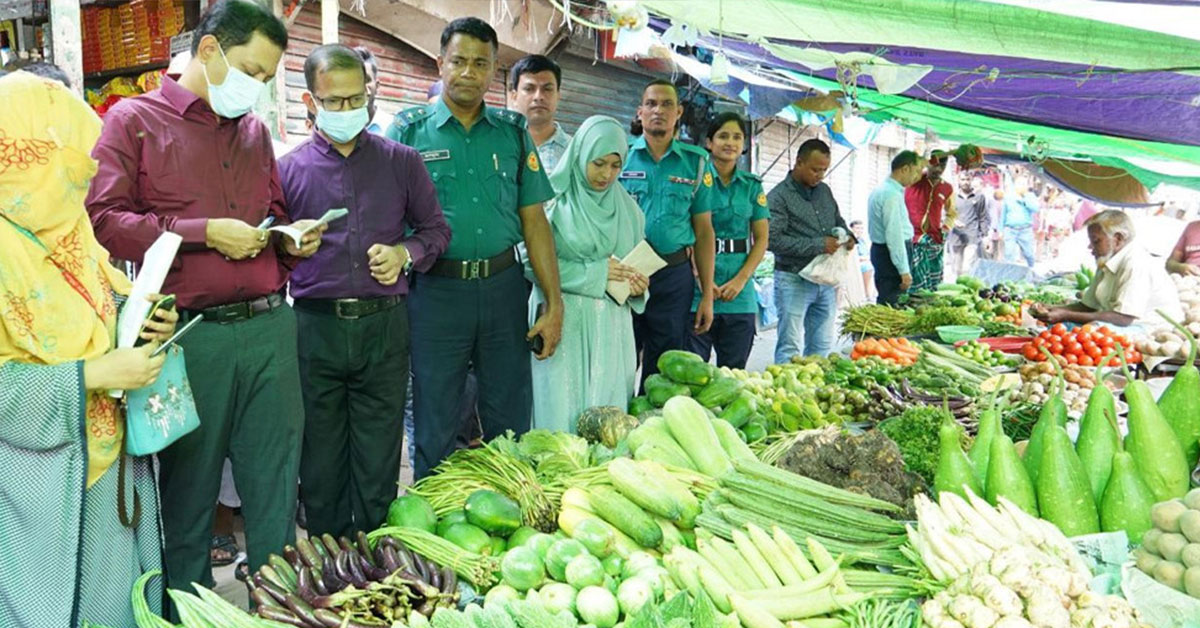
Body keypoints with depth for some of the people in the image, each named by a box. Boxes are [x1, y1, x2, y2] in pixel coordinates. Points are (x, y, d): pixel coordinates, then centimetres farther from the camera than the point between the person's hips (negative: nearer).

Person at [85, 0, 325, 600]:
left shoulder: (254, 131, 18)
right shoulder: (134, 119, 1)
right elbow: (102, 219, -10)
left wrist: (289, 239, 6)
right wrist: (206, 233, -14)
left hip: (269, 327, 5)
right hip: (190, 336, -4)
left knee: (275, 489, 9)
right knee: (188, 489, 9)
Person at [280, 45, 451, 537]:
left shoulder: (401, 162, 8)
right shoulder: (288, 169, 6)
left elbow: (435, 229, 14)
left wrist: (405, 253, -5)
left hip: (384, 325, 0)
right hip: (315, 326, 0)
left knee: (378, 463, 5)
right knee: (320, 461, 8)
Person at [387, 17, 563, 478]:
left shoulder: (513, 132, 9)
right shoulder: (408, 129, 1)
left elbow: (534, 221, 8)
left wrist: (554, 304, 4)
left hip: (503, 286, 3)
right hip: (436, 290, -2)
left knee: (510, 423, 11)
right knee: (435, 429, 8)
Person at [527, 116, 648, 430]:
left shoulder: (627, 208, 13)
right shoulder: (553, 200, -3)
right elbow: (531, 263, -10)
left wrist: (638, 286, -3)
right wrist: (594, 272, -12)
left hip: (612, 329, 4)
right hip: (564, 324, -4)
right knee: (562, 413, -4)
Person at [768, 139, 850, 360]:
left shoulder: (824, 191, 13)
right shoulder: (779, 197, -9)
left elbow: (839, 221, 27)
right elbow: (773, 239, -19)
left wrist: (847, 236, 3)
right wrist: (818, 245, -20)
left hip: (826, 281, 7)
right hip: (794, 281, -7)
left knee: (822, 347, 11)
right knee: (790, 348, -5)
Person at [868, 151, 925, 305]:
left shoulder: (881, 190, 14)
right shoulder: (893, 195, -19)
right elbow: (894, 235, -23)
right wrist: (904, 270, -22)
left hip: (880, 250, 10)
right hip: (891, 254, -10)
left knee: (885, 300, 14)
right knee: (892, 303, -8)